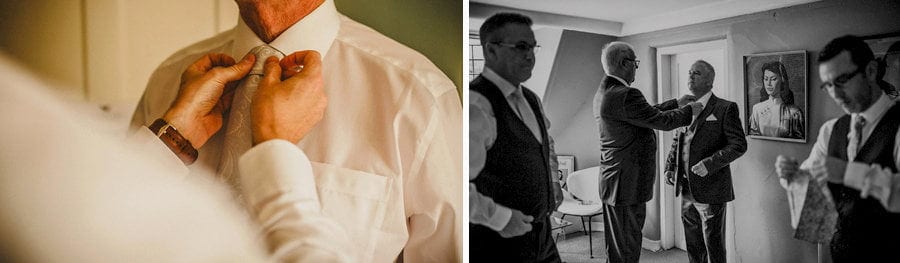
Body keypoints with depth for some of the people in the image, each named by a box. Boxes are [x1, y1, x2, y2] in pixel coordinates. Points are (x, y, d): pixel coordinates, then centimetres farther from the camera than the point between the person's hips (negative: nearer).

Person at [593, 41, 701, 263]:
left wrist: (677, 103, 23)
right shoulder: (625, 95, -22)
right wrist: (690, 110, 3)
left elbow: (648, 113, 18)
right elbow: (661, 121, -15)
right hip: (627, 184, -10)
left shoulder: (604, 93, 10)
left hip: (613, 182, 10)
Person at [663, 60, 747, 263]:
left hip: (711, 192, -6)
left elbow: (739, 145, -12)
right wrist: (669, 168, 5)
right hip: (687, 191, 6)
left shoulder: (725, 109, -8)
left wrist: (710, 163, -24)